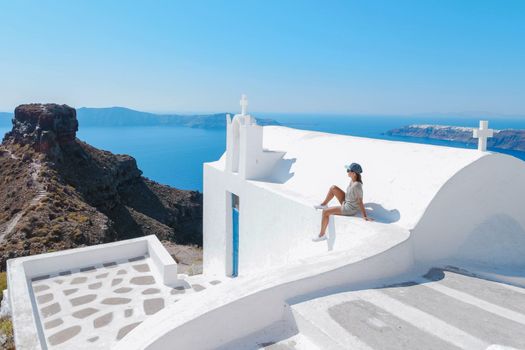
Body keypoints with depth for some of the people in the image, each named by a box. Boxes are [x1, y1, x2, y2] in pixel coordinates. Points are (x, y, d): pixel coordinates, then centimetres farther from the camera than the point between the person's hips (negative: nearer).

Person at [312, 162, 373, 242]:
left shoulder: (357, 186, -32)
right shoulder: (353, 180, -7)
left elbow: (360, 202, -30)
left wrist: (365, 216, -27)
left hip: (349, 209, -9)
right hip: (346, 202, 9)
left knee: (325, 212, -12)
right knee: (333, 188, 8)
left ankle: (322, 235, 2)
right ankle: (324, 204, 27)